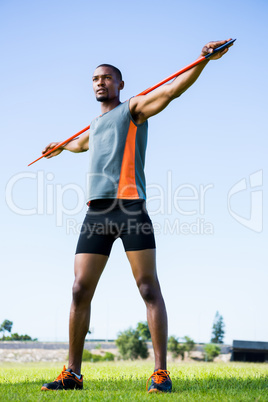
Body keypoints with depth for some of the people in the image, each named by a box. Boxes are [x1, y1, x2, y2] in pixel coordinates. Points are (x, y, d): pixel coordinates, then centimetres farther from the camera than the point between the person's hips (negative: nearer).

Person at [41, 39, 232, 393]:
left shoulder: (133, 108, 11)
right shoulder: (94, 125, 30)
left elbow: (171, 90, -7)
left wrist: (203, 61, -22)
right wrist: (60, 147, 72)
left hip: (129, 206, -6)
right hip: (96, 211, 6)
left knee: (149, 289, -8)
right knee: (80, 291, 1)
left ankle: (161, 372, -7)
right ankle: (73, 374, 7)